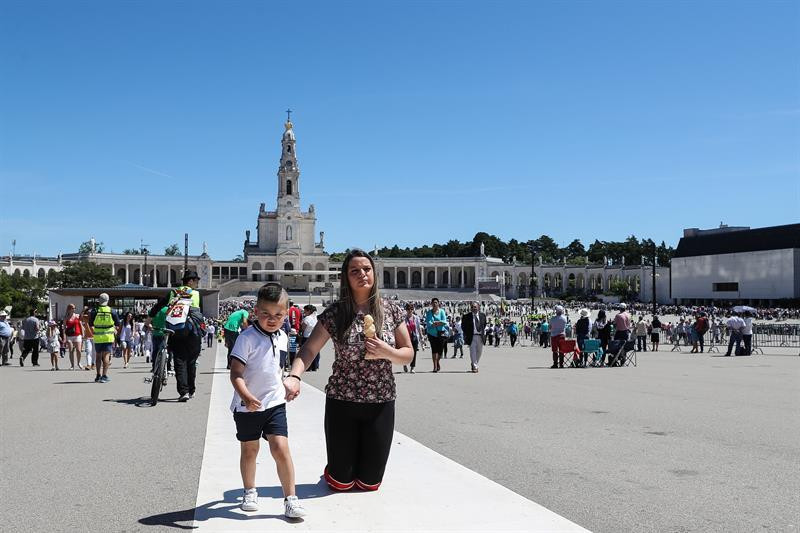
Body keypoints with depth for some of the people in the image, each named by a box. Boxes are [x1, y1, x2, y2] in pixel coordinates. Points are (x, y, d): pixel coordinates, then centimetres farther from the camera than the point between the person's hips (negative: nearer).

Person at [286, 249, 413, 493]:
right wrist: (294, 376, -29)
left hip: (381, 403, 1)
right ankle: (333, 469, 41)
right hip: (342, 402, -1)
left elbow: (408, 354, 4)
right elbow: (309, 348, -10)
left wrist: (386, 352, -18)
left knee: (370, 483, 9)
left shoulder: (391, 310, -1)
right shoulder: (335, 314, -5)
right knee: (341, 482, 5)